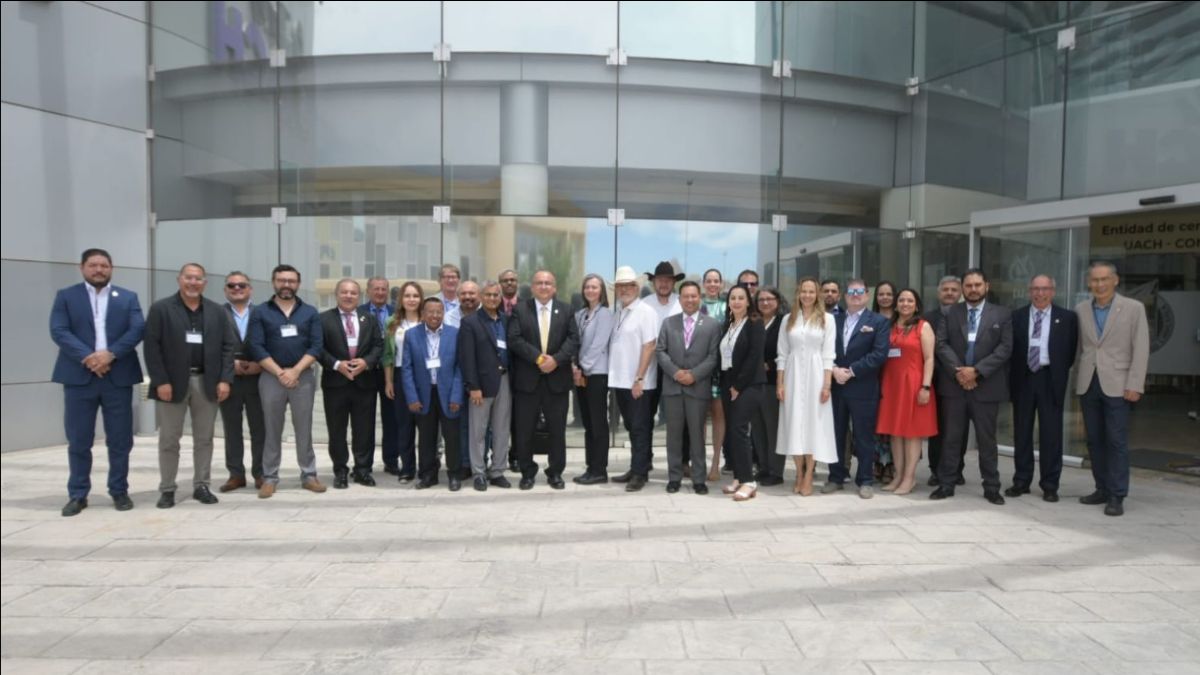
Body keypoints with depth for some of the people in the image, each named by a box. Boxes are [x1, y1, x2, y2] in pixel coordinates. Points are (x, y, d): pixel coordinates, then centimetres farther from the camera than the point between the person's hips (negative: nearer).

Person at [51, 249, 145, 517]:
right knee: (78, 440, 4)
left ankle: (119, 491, 15)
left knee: (120, 439, 5)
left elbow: (138, 329, -2)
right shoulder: (66, 296, 8)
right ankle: (77, 495, 14)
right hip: (79, 376, -1)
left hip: (118, 377, 1)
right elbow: (59, 331, -5)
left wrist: (110, 354, -15)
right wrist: (88, 357, -17)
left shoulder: (128, 297, 11)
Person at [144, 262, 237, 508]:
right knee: (169, 439, 5)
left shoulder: (217, 311, 8)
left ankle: (201, 486, 17)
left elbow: (228, 346, 5)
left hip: (207, 382, 3)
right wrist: (160, 381, -13)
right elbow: (151, 347, -5)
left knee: (204, 438, 8)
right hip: (173, 382, -2)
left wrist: (224, 379, -4)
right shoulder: (161, 309, -1)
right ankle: (167, 489, 15)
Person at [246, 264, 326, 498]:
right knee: (272, 429, 5)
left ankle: (308, 475, 12)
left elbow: (316, 345, -1)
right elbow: (257, 347, -4)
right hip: (271, 377, 0)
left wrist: (295, 371, -12)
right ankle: (270, 478, 12)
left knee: (304, 428, 5)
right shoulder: (260, 313, 4)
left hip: (303, 377, 1)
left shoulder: (310, 312, 7)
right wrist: (280, 373, -12)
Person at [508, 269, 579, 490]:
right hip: (527, 379, -1)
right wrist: (538, 358, -17)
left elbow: (573, 339, -1)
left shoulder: (566, 310, 8)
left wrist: (556, 359, -16)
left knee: (557, 429, 7)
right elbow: (514, 339, -7)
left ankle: (555, 473, 19)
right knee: (524, 429, 4)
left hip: (557, 379, 1)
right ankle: (527, 472, 19)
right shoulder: (520, 309, 3)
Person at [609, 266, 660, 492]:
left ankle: (640, 473, 7)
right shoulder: (618, 313, 12)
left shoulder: (645, 311, -8)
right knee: (631, 428, 14)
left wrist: (639, 379, -18)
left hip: (638, 382, -7)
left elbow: (649, 346, -14)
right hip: (620, 380, 7)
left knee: (640, 428, 0)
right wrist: (613, 376, 8)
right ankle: (635, 469, 24)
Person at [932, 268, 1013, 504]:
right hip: (955, 384, 1)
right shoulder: (951, 313, 8)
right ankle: (946, 484, 13)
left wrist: (976, 370, -14)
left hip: (986, 386, -1)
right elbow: (942, 344, -1)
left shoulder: (1002, 314, 3)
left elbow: (1005, 348, -6)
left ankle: (991, 487, 16)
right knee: (951, 437, 6)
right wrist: (957, 371, -14)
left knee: (987, 439, 6)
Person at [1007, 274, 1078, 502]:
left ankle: (1050, 485, 12)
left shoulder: (1067, 318, 3)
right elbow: (1010, 348, 6)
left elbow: (1071, 349, 5)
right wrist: (1012, 375, -1)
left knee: (1051, 433, 2)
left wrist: (1060, 372, 0)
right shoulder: (1016, 317, 5)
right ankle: (1021, 481, 18)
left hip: (1050, 379, -1)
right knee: (1022, 432, 8)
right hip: (1023, 378, 1)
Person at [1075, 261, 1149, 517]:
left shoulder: (1134, 308, -1)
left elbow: (1141, 349, -4)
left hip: (1116, 384, -3)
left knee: (1116, 441, -2)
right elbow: (1080, 347, 10)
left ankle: (1117, 496, 4)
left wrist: (1134, 385, -10)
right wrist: (1078, 379, 7)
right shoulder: (1080, 310, 8)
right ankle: (1102, 489, 19)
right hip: (1088, 384, 4)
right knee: (1094, 440, 9)